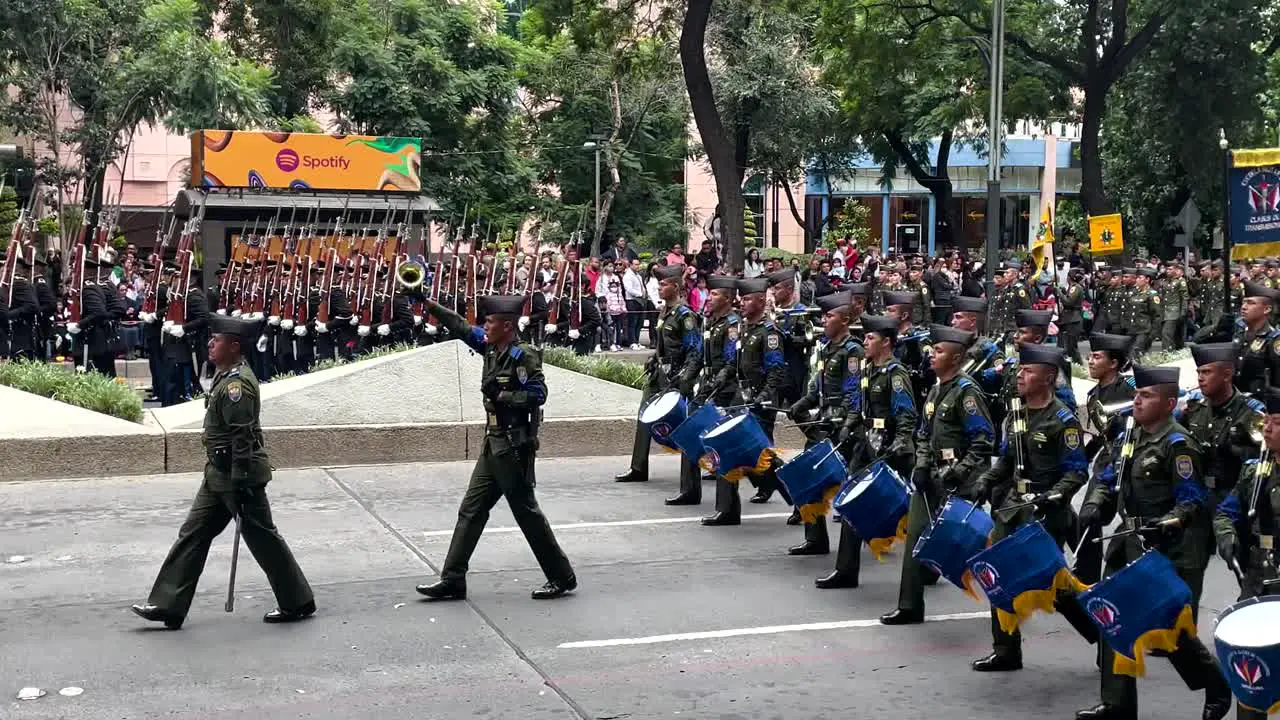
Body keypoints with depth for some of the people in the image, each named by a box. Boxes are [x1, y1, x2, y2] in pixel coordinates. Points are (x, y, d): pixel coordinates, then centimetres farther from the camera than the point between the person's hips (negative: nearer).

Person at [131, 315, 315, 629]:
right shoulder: (227, 376, 12)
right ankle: (168, 606, 14)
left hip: (238, 475, -10)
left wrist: (240, 484, -24)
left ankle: (298, 603, 14)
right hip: (219, 474, 10)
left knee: (262, 538, 1)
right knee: (194, 533, 10)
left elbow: (243, 438, -24)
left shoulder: (236, 384, -21)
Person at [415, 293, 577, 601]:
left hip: (515, 446, -9)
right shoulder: (491, 348, 9)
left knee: (526, 512, -2)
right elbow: (461, 327, 16)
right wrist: (430, 305, 13)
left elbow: (538, 394, -21)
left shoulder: (523, 356, -14)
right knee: (471, 509, 8)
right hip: (494, 444, 9)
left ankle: (562, 577, 10)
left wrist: (501, 396, -20)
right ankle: (452, 580, 12)